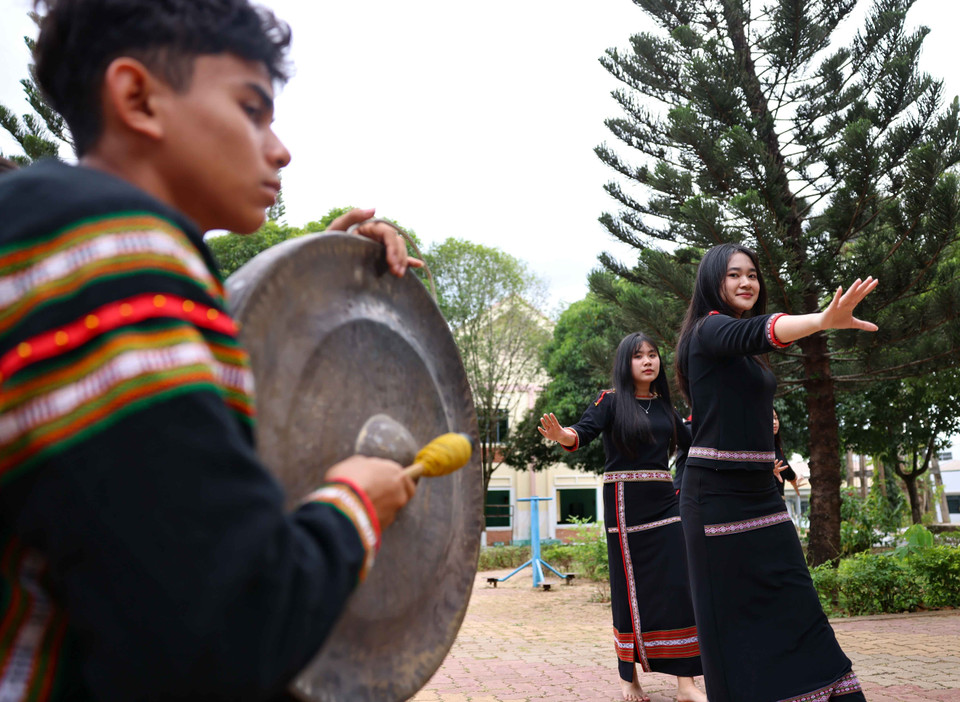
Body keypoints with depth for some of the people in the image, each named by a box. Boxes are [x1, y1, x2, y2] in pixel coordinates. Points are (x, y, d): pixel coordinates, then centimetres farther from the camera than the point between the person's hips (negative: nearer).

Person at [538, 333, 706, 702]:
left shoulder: (665, 407, 12)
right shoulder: (611, 401, -2)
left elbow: (689, 442, 26)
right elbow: (583, 431, -19)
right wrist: (561, 435, -39)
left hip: (665, 501, 4)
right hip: (625, 503, -4)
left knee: (680, 584, -4)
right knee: (632, 588, 2)